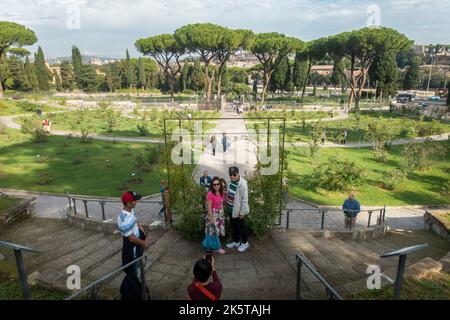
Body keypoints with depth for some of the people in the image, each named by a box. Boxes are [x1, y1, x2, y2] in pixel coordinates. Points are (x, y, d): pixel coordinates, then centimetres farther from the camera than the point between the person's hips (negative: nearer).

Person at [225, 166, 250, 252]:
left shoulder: (242, 184, -26)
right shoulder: (231, 181, -1)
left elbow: (245, 199, -22)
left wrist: (242, 212, -19)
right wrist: (227, 205, 16)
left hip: (238, 211, -7)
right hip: (231, 209, 8)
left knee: (241, 227, 11)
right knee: (234, 226, 21)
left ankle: (245, 243, 30)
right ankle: (236, 242, 39)